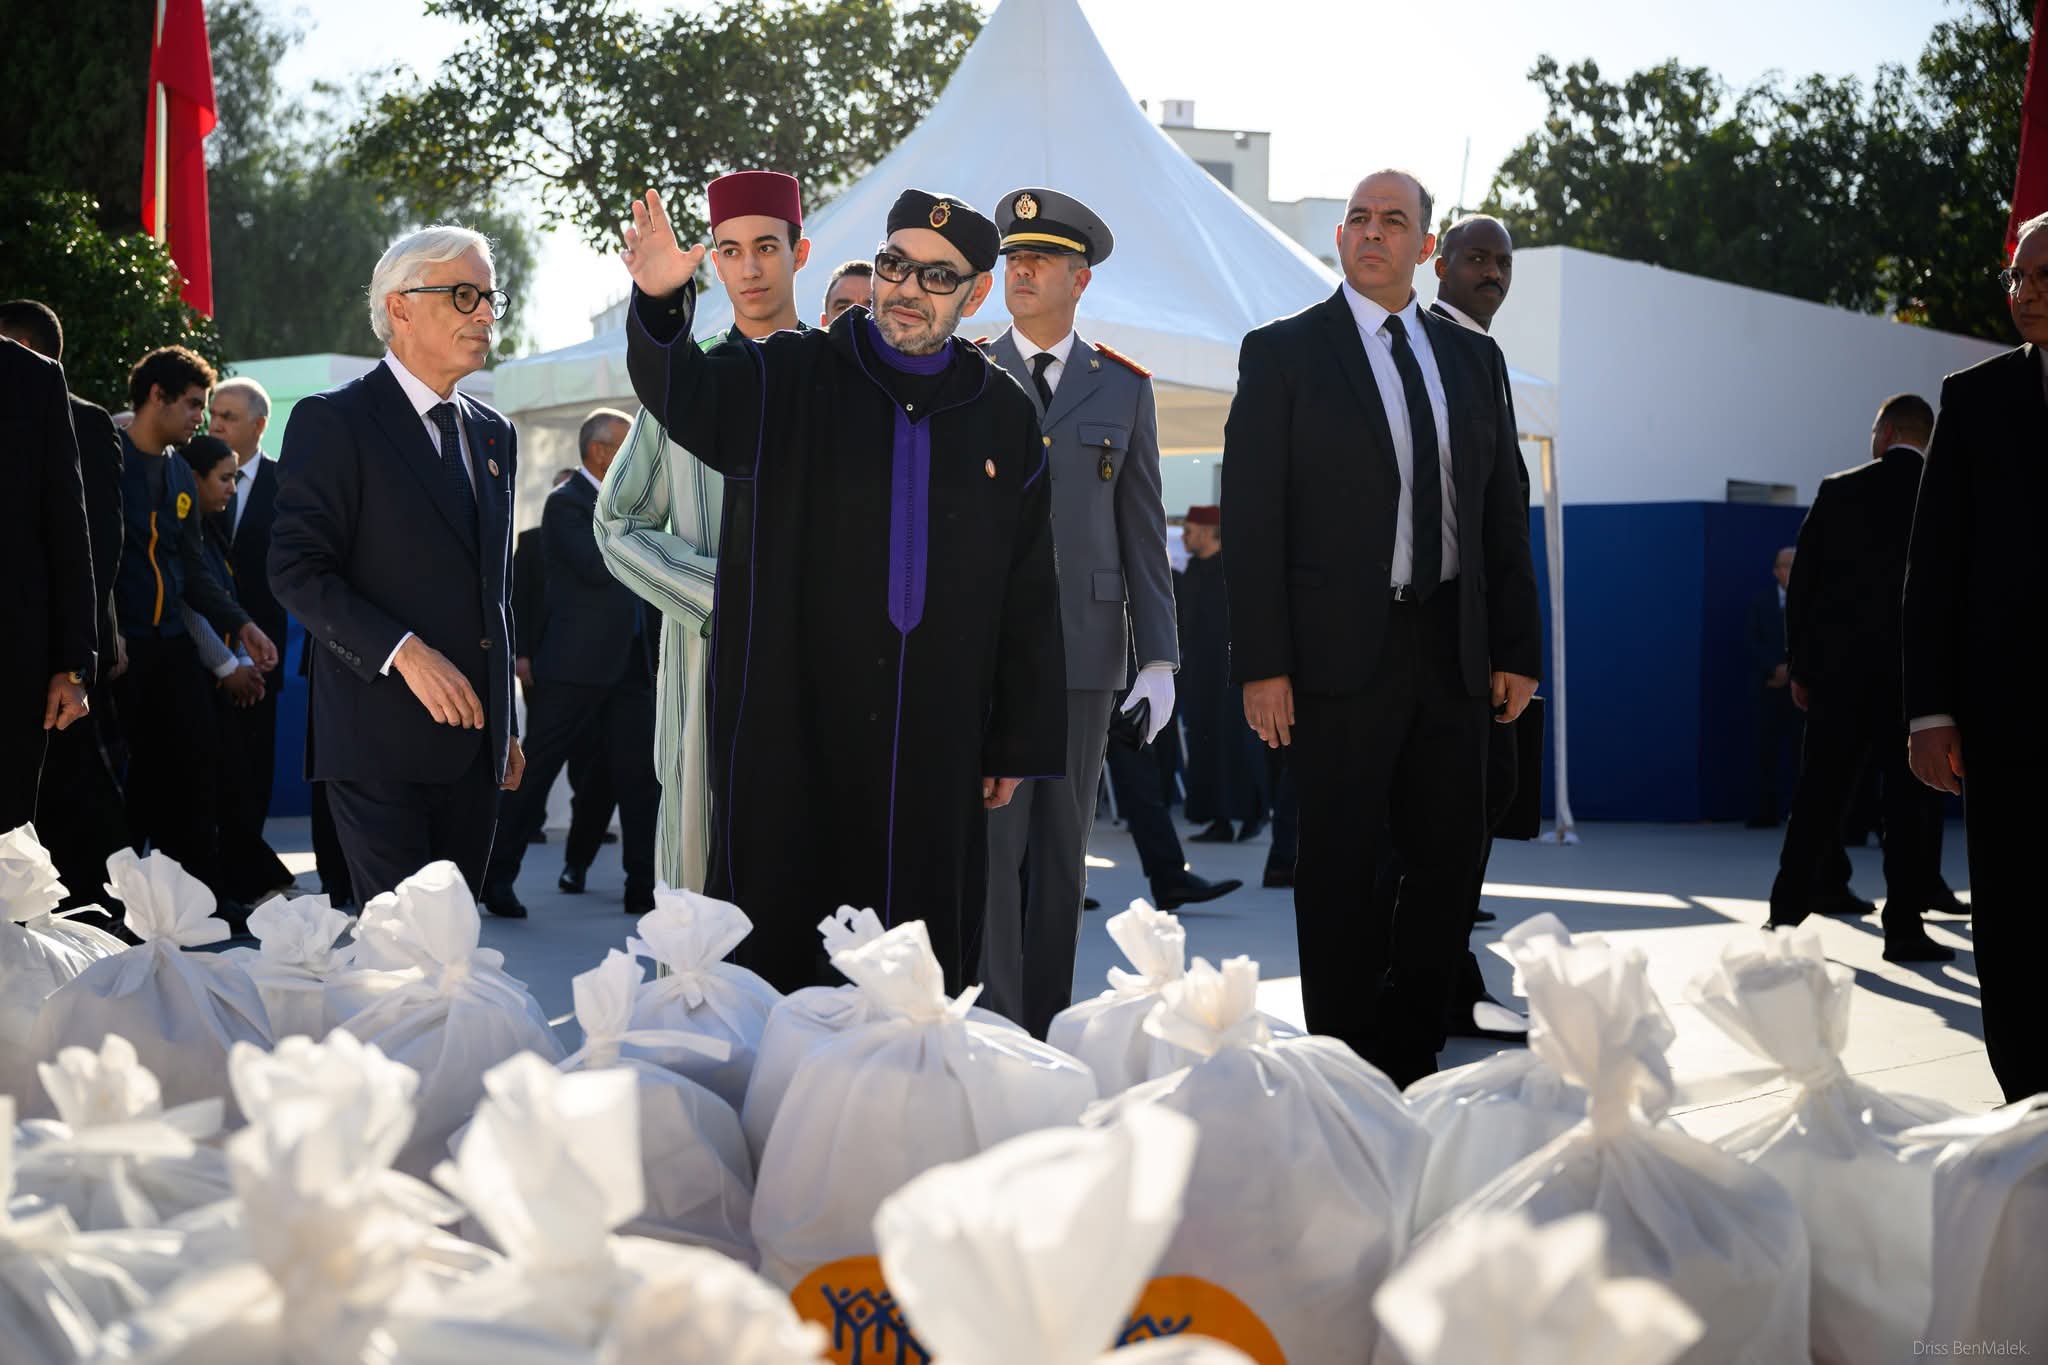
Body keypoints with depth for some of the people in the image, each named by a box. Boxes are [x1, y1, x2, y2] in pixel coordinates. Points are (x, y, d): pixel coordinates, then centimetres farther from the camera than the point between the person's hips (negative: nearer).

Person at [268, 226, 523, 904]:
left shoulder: (494, 434, 17)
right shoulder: (332, 421, -5)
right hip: (380, 744, -6)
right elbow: (297, 570, -12)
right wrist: (404, 652, -22)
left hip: (474, 744, 6)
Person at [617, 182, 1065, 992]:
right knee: (768, 954, 1)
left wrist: (1019, 745, 8)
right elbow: (684, 393, -17)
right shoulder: (790, 383, 3)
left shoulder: (1002, 417, 8)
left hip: (935, 753, 2)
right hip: (787, 737, -2)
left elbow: (1028, 599, 10)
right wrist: (660, 303, -38)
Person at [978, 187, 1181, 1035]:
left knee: (1063, 847, 7)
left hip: (1085, 646, 2)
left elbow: (1142, 529, 7)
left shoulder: (1124, 388, 8)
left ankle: (1046, 1033, 14)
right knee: (992, 842, -6)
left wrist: (1159, 659, 1)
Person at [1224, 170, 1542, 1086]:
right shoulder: (1283, 354, 1)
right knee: (1342, 867, 1)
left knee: (1450, 856, 7)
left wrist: (1517, 648, 7)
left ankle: (1410, 1058, 20)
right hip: (1341, 655, -4)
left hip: (1454, 654, 4)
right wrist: (1261, 665, -11)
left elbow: (1502, 514, 14)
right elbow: (1252, 519, -5)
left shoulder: (1473, 358, 14)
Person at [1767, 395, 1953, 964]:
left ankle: (1787, 916, 7)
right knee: (1912, 800, 3)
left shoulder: (1837, 491, 0)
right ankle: (1904, 927, 1)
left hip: (1841, 667, 1)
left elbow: (1802, 583, 1)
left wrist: (1799, 666, 7)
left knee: (1818, 796, 6)